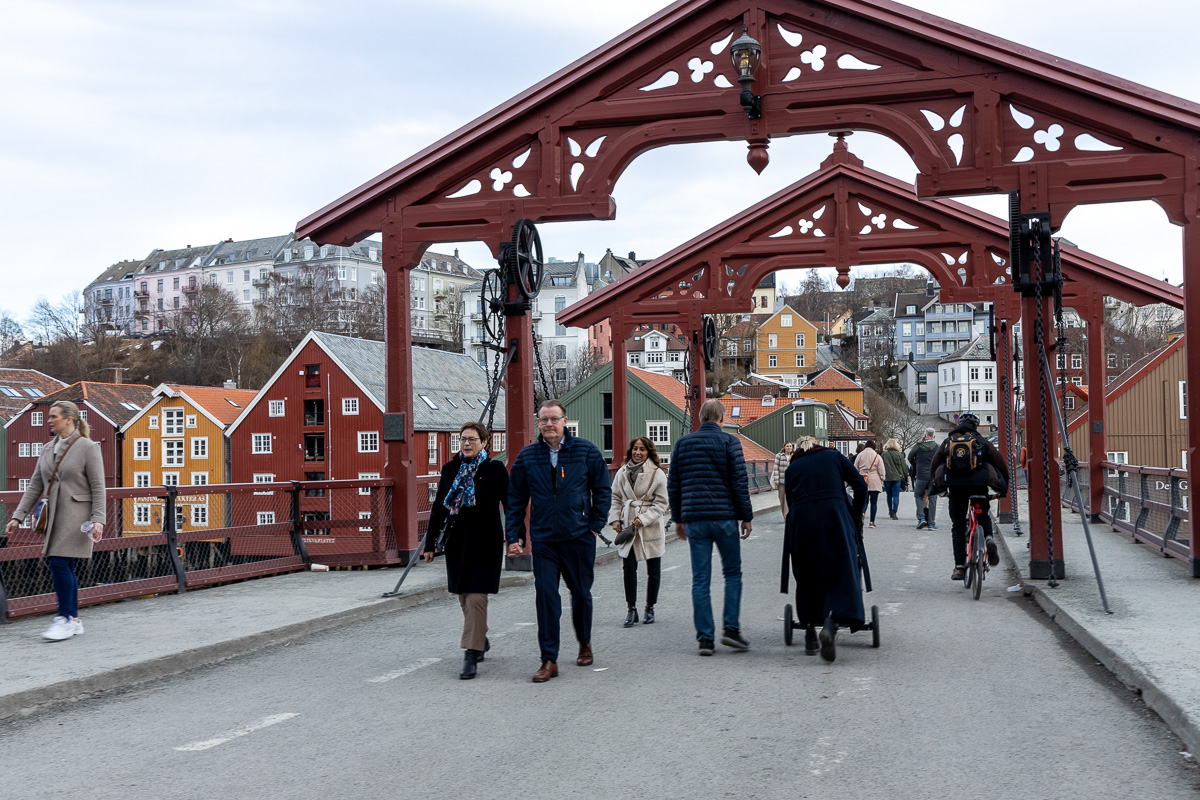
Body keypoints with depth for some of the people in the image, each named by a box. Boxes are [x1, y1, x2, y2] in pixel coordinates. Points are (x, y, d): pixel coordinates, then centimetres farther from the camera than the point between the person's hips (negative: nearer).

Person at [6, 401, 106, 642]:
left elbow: (98, 487, -8)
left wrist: (98, 519, -16)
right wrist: (18, 516, 9)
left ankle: (65, 618, -7)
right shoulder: (48, 448, 14)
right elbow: (35, 486, 15)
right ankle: (74, 621, 13)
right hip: (54, 514, 7)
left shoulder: (88, 448, -6)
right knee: (64, 566, 7)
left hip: (76, 514, -7)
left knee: (60, 562, -15)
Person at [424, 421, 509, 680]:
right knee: (464, 598, 12)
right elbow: (439, 508, 11)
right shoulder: (450, 469, 8)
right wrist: (430, 543, 10)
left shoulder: (495, 469, -4)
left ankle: (471, 655, -8)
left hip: (485, 542, -4)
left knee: (476, 598, -10)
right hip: (457, 541, 5)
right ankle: (481, 640, 33)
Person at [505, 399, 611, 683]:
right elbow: (515, 500, 8)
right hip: (543, 540, 0)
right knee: (545, 595, -8)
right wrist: (513, 536, 2)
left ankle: (585, 643, 37)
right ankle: (549, 660, -2)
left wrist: (596, 524, -1)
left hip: (580, 537, 0)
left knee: (581, 593, 14)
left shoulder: (586, 451, 0)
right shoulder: (527, 456, 3)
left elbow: (602, 490, 6)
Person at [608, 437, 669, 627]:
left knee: (653, 570, 7)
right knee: (628, 568, -4)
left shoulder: (657, 474, -6)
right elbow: (615, 497, 12)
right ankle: (631, 609, 6)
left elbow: (661, 503, -6)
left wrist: (644, 519, -15)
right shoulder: (622, 472, 5)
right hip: (627, 527, 2)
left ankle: (650, 609, 21)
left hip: (651, 528, -2)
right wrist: (615, 519, -1)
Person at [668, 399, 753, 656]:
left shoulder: (682, 443, 10)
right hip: (724, 518, -3)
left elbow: (673, 485, 12)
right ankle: (731, 627, 1)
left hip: (694, 519, 3)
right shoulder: (729, 442, -2)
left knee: (700, 579, 4)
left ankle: (705, 637, 2)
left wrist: (678, 519, 19)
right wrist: (747, 516, 2)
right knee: (733, 573, 11)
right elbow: (739, 483, -6)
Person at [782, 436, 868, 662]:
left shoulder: (792, 468, 21)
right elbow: (860, 485, 11)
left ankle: (810, 632, 15)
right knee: (840, 573, -3)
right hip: (834, 517, -2)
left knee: (807, 577, 14)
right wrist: (856, 515, 23)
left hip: (801, 523, 2)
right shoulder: (834, 456, 19)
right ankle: (831, 622, -26)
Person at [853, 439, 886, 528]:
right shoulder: (877, 456, -2)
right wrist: (882, 481, 14)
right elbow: (881, 471, 1)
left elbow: (855, 469, 7)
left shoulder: (859, 455, 3)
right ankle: (872, 521, 1)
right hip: (875, 482, -2)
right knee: (874, 502, 3)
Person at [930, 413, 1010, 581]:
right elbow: (1001, 464, 9)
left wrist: (937, 485, 26)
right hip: (978, 484, 0)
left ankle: (959, 567, 3)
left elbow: (933, 465, 14)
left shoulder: (948, 441, 16)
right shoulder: (982, 442, 13)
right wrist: (1004, 487, 20)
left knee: (957, 526, 8)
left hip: (955, 485, 1)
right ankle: (988, 538, -11)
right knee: (984, 516, 22)